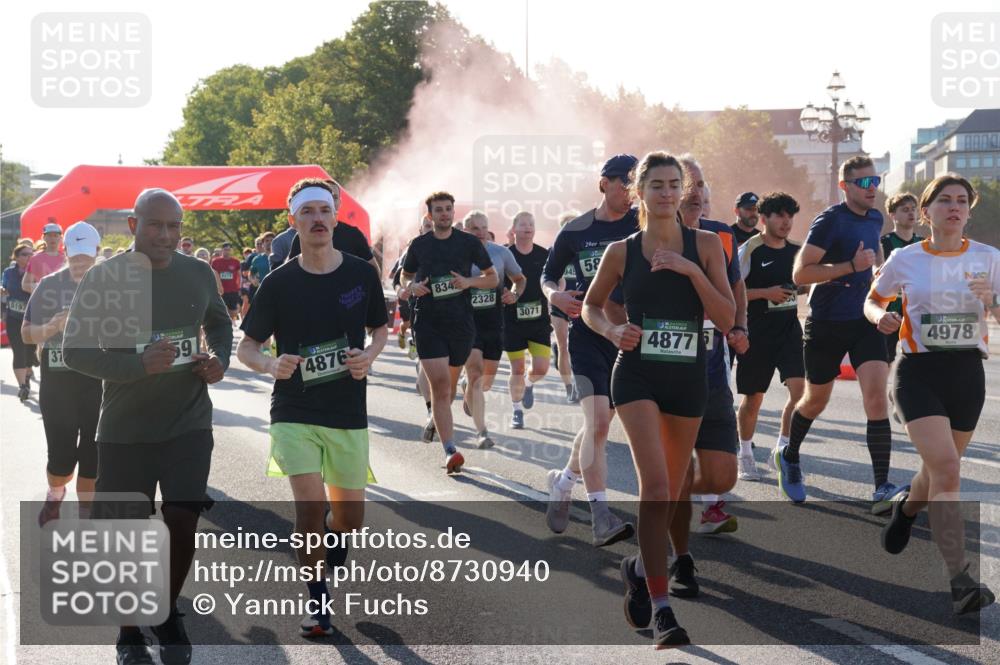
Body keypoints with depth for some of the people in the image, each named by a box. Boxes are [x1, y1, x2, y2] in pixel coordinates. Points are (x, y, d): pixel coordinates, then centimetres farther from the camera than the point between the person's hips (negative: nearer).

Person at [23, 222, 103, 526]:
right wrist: (54, 326, -19)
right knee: (61, 454, 2)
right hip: (57, 382, 0)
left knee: (92, 454, 3)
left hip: (101, 382, 0)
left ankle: (86, 514, 19)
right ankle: (55, 495, 34)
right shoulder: (49, 285, 1)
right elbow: (27, 333, 0)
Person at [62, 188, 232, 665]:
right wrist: (138, 365, -24)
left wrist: (220, 359, -2)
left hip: (188, 423, 2)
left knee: (182, 520, -4)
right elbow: (74, 351, -10)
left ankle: (168, 613, 22)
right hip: (124, 428, -2)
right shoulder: (103, 279, -10)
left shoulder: (198, 273, 0)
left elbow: (219, 321, 19)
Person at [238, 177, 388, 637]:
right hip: (294, 411, -2)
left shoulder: (361, 274, -2)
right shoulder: (279, 282, -5)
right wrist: (271, 365, -21)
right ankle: (317, 602, 6)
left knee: (350, 518, 8)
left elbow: (381, 328, 13)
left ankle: (329, 549, 45)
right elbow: (246, 347, 0)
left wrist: (370, 355, -8)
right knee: (311, 506, -15)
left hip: (348, 412, 2)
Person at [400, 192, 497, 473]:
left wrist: (469, 282, -12)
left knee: (449, 383, 16)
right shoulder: (419, 245, 6)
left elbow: (493, 278, 7)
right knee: (440, 384, -13)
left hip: (461, 322, 1)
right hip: (428, 322, -1)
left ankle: (435, 419, 48)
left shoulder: (469, 242, 2)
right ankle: (450, 451, -16)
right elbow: (405, 277, 19)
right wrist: (412, 286, -4)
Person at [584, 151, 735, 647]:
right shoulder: (621, 252, 0)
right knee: (655, 483, -18)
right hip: (637, 376, -2)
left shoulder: (705, 245, 0)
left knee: (671, 492, 12)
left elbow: (727, 319, -6)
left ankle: (640, 567, 41)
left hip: (688, 378, 2)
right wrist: (612, 331, -7)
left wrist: (693, 270, -17)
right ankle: (661, 609, -14)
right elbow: (590, 306, 13)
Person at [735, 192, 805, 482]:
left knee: (799, 389, -13)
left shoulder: (796, 251, 8)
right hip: (757, 334, -4)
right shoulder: (749, 250, -9)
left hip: (790, 330, 4)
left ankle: (783, 448, 0)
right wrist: (766, 293, -19)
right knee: (753, 397, 7)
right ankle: (745, 454, 26)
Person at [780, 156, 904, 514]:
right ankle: (788, 455, 41)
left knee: (876, 396, -13)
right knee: (816, 400, 11)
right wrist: (852, 265, -25)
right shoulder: (830, 220, -13)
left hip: (865, 321, 4)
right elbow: (800, 273, -19)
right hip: (826, 323, -4)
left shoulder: (875, 219, 9)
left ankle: (882, 490, -14)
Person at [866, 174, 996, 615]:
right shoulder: (905, 259, 0)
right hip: (919, 372, -3)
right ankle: (961, 582, -19)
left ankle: (906, 507, 54)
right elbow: (872, 301, 14)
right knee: (946, 470, -19)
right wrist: (881, 316, -8)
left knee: (941, 468, 17)